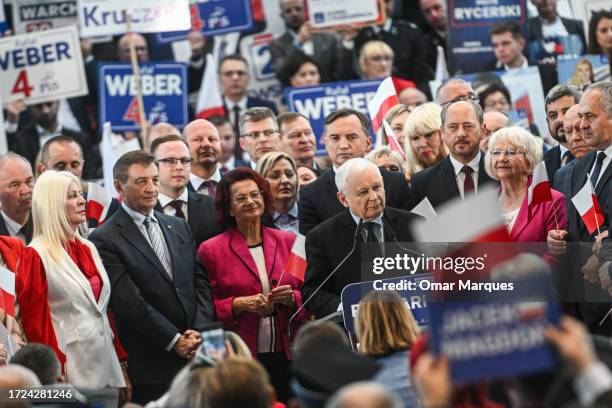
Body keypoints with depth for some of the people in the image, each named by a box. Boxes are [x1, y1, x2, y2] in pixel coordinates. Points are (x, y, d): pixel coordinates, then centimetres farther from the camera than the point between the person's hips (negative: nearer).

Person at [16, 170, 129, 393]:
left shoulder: (88, 249, 15)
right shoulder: (35, 256, -7)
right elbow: (35, 323, -10)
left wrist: (122, 364, 13)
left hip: (106, 365, 7)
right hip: (71, 372, -7)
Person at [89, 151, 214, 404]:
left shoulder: (179, 227, 15)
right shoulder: (106, 240, -6)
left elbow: (200, 281, 13)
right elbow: (129, 302, -12)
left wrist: (199, 331, -4)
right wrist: (175, 341, -12)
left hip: (196, 354, 5)